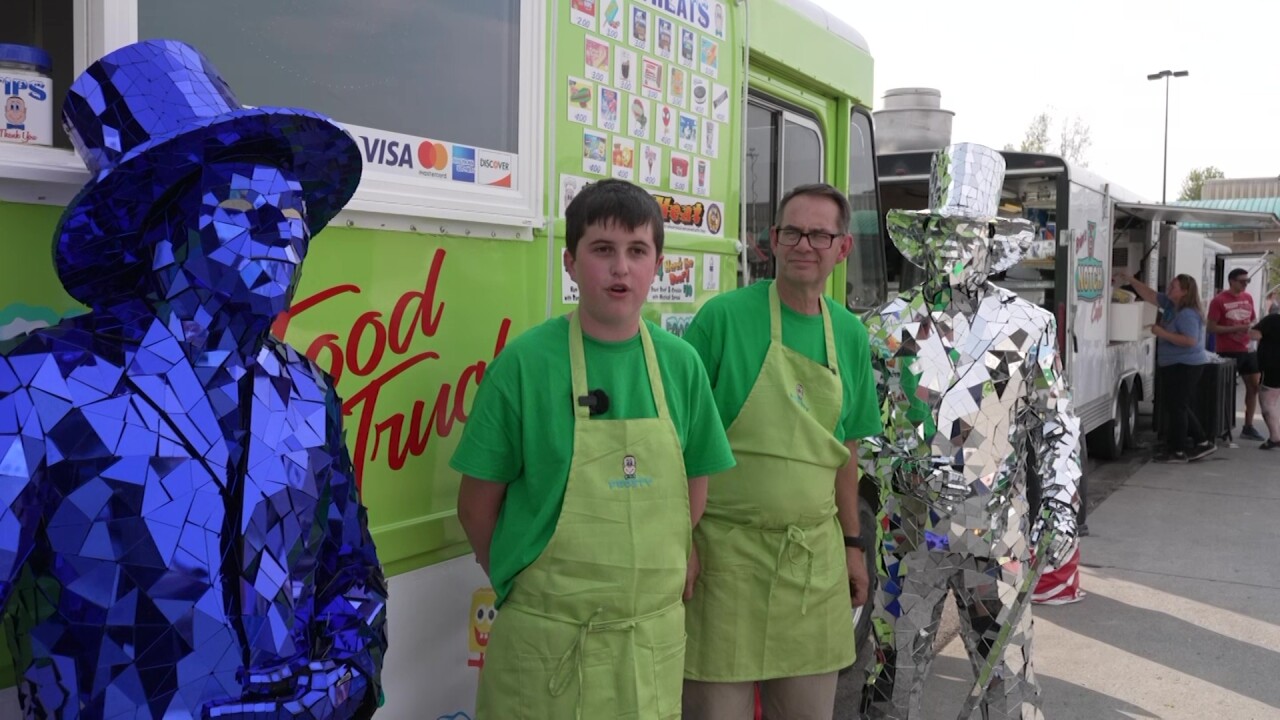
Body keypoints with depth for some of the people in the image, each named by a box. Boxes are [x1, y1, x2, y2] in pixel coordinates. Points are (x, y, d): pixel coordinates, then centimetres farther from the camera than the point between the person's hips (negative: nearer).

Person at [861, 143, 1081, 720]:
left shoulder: (1028, 327, 3)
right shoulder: (890, 326, 1)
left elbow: (1056, 427, 7)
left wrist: (1060, 511, 2)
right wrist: (898, 468, -12)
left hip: (999, 532, 0)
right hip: (910, 527, 0)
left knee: (1008, 669, 5)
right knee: (897, 665, 9)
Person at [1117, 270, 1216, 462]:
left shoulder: (1188, 314, -19)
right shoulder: (1170, 305, 8)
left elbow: (1190, 340, -27)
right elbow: (1150, 295, 16)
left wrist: (1162, 333, -24)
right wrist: (1131, 280, 10)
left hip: (1185, 367, -10)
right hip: (1175, 366, 10)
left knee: (1175, 407, -5)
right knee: (1179, 407, 16)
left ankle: (1177, 451, 2)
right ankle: (1202, 443, 23)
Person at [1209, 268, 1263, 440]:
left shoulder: (1248, 298, 8)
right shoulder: (1219, 300, -11)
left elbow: (1254, 320, 20)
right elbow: (1212, 328, -13)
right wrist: (1236, 328, -21)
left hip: (1247, 350, 7)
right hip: (1227, 352, -7)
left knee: (1254, 386, 9)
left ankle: (1248, 427, 19)